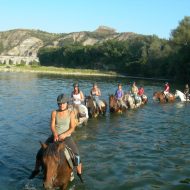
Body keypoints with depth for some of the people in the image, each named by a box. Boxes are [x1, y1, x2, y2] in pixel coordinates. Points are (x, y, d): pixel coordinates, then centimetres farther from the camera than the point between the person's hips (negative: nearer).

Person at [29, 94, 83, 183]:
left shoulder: (71, 113, -4)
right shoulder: (54, 113, -3)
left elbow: (72, 128, -8)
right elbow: (52, 126, -8)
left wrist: (64, 134, -24)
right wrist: (55, 134, -28)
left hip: (67, 138, -1)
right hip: (55, 137, 1)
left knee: (77, 156, -13)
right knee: (40, 152, -3)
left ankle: (79, 173, 11)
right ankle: (36, 170, 22)